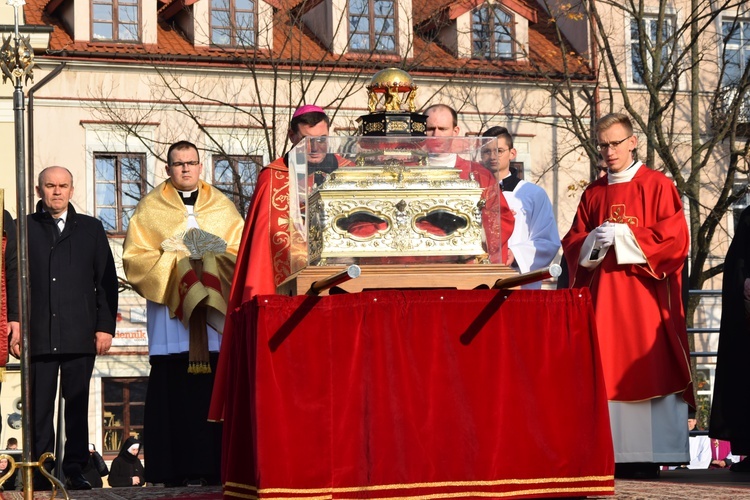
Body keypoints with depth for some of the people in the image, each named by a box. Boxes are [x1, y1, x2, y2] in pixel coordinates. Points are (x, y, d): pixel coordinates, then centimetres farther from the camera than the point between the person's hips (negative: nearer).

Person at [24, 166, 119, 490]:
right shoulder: (24, 229, 9)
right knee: (39, 409, 0)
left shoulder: (91, 229, 13)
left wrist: (106, 326, 1)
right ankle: (40, 473, 4)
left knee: (77, 406, 4)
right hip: (38, 336, -1)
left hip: (80, 336, 1)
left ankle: (75, 470, 9)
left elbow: (107, 280, 10)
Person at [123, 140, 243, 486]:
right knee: (174, 390, -8)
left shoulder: (222, 207, 16)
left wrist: (213, 256, -7)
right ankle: (176, 468, -7)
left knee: (215, 390, -6)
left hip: (216, 309, 2)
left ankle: (214, 466, -4)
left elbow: (241, 253, 11)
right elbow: (134, 257, 3)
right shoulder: (150, 208, 10)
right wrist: (173, 258, -9)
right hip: (169, 311, -2)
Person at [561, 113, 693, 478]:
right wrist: (593, 241, -9)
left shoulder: (658, 187, 3)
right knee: (605, 373, -2)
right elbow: (572, 244, 13)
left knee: (646, 367, -9)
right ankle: (612, 456, -2)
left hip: (644, 293, -4)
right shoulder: (593, 194, 15)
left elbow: (674, 238, -7)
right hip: (602, 294, 4)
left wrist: (620, 236, -10)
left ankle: (649, 458, -9)